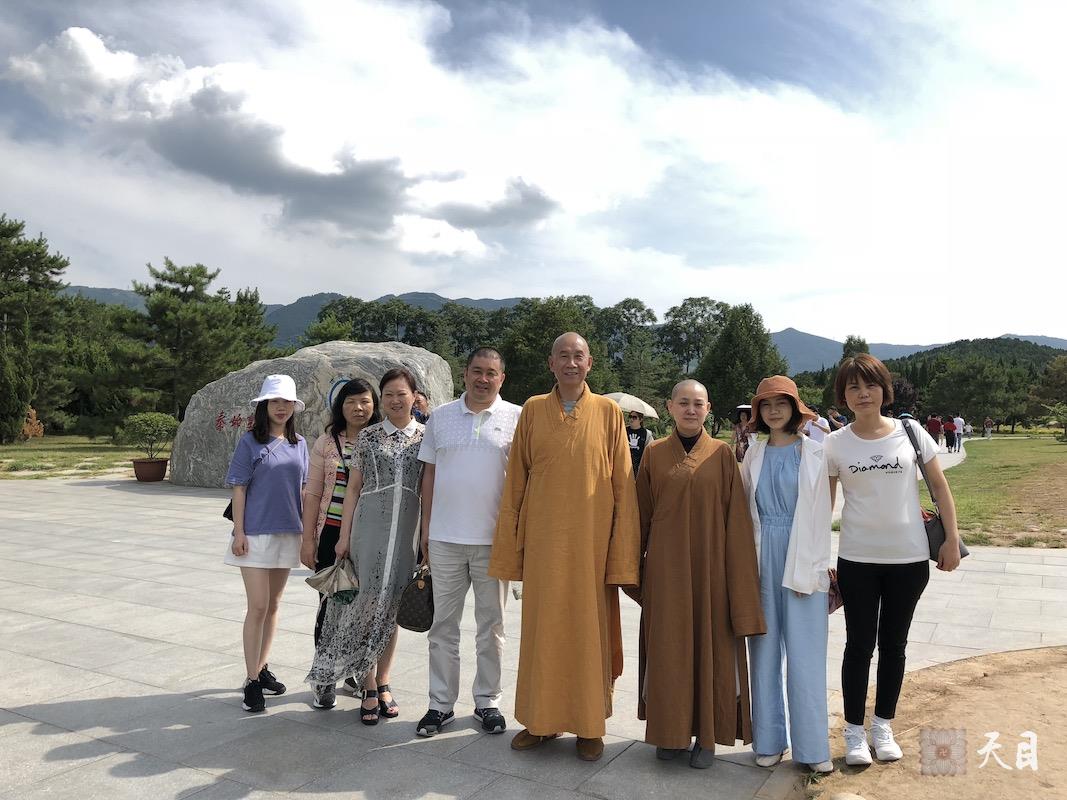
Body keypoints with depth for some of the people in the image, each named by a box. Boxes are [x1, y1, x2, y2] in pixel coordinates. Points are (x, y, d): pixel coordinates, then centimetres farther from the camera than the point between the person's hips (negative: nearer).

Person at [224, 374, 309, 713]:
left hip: (287, 534, 5)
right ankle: (252, 682, 4)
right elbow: (239, 488, -6)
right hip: (256, 534, -4)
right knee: (258, 607, -5)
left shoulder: (299, 444, 7)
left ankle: (262, 668, 28)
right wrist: (238, 532, -10)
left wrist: (308, 530, 10)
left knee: (273, 605, 14)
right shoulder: (250, 441, -5)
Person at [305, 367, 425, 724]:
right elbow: (353, 487, 6)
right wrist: (344, 535, 2)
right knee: (368, 603, -2)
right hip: (370, 525, -1)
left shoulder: (426, 436, 5)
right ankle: (369, 689, 11)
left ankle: (383, 683, 23)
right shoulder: (367, 436, 4)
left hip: (408, 530, 1)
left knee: (391, 607, 10)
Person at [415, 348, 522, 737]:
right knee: (443, 625, 9)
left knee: (491, 625, 11)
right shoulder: (441, 417, 7)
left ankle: (487, 701, 25)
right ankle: (441, 704, 21)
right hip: (445, 537, 2)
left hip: (494, 538, -1)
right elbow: (429, 474, 9)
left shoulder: (517, 418, 0)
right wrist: (426, 530, 7)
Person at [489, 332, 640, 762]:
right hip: (542, 538, 1)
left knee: (589, 628, 8)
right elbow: (516, 481, 5)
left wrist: (622, 555, -5)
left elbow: (623, 485, 0)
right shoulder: (533, 410, 3)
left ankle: (590, 724, 23)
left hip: (591, 540, -1)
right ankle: (541, 718, 26)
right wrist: (509, 546, 2)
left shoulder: (608, 412, 1)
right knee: (542, 626, 9)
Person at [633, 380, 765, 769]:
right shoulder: (654, 454, 3)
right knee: (668, 647, 8)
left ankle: (707, 735, 22)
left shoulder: (722, 454, -1)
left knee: (710, 645, 7)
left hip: (709, 565, -1)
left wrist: (737, 574, -5)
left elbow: (735, 518, -2)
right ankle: (671, 731, 24)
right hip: (665, 566, 1)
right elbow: (642, 514, 7)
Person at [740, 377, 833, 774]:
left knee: (804, 654, 2)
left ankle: (812, 745, 14)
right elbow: (744, 510, 10)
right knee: (765, 650, 8)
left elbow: (821, 512, -1)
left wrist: (816, 565, -4)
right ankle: (769, 740, 20)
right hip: (762, 558, 3)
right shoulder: (754, 455, 8)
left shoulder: (815, 452, 0)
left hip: (802, 559, -3)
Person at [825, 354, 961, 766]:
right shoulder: (834, 444, -4)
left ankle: (883, 726, 29)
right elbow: (824, 503, 1)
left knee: (893, 643, 14)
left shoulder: (910, 432, -3)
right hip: (857, 559, -1)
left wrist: (952, 538, -1)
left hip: (909, 557, 1)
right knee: (859, 644, 6)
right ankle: (854, 730, 21)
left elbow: (939, 486, 4)